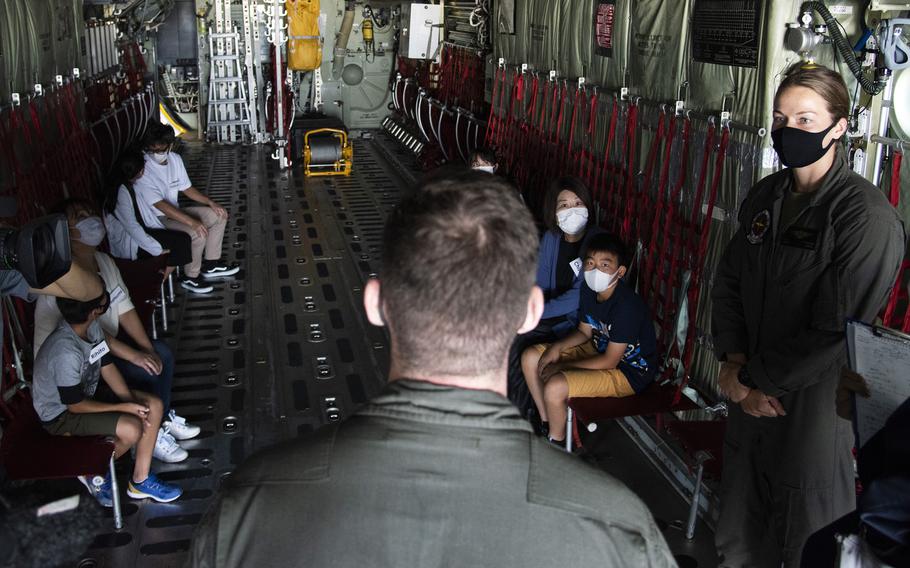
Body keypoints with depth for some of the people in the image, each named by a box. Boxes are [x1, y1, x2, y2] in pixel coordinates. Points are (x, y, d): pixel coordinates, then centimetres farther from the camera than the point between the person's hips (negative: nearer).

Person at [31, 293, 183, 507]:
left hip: (86, 393, 8)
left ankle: (141, 480, 6)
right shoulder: (66, 352, -36)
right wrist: (125, 408, -18)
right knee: (131, 429, -26)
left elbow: (108, 368, -1)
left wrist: (134, 405, -10)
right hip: (61, 414, -8)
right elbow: (75, 405, -25)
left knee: (154, 405, -3)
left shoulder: (92, 327, -12)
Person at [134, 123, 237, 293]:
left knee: (219, 215, 4)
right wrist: (192, 222, -36)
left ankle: (211, 265, 12)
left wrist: (211, 203, -1)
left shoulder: (175, 159, -1)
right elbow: (160, 205, -30)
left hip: (174, 211, 9)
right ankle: (189, 277, -9)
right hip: (156, 221, -9)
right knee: (198, 232, -29)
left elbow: (186, 188, 12)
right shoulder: (143, 170, -25)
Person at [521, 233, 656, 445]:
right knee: (530, 357, 2)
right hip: (599, 348, 9)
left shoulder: (627, 306, -31)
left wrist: (561, 366, -19)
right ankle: (546, 423, 15)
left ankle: (556, 442, 2)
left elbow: (610, 361, -25)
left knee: (555, 386, -27)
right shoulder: (589, 289, -6)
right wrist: (557, 347, -10)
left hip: (629, 371, -9)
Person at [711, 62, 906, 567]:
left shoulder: (867, 217, -18)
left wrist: (754, 378, -12)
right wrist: (734, 363, -3)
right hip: (752, 394, 7)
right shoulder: (766, 195, 5)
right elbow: (728, 282, 10)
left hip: (816, 407, -6)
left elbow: (837, 333, -20)